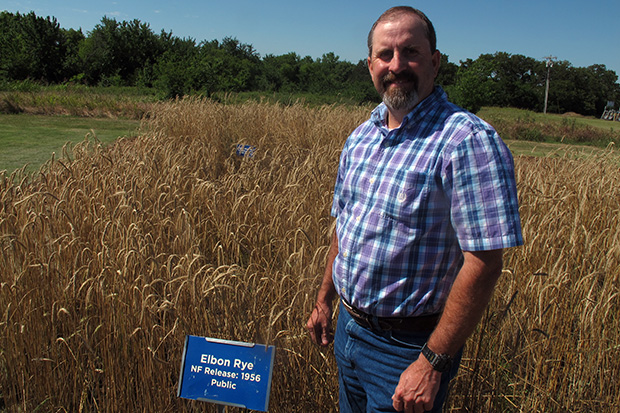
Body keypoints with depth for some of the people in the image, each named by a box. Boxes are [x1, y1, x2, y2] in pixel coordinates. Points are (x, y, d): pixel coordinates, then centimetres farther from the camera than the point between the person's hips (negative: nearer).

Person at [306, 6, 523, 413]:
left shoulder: (469, 141, -21)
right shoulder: (360, 137, 4)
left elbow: (484, 262, -23)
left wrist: (433, 363, -23)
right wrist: (324, 300, 16)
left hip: (407, 346, -7)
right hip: (348, 328, 7)